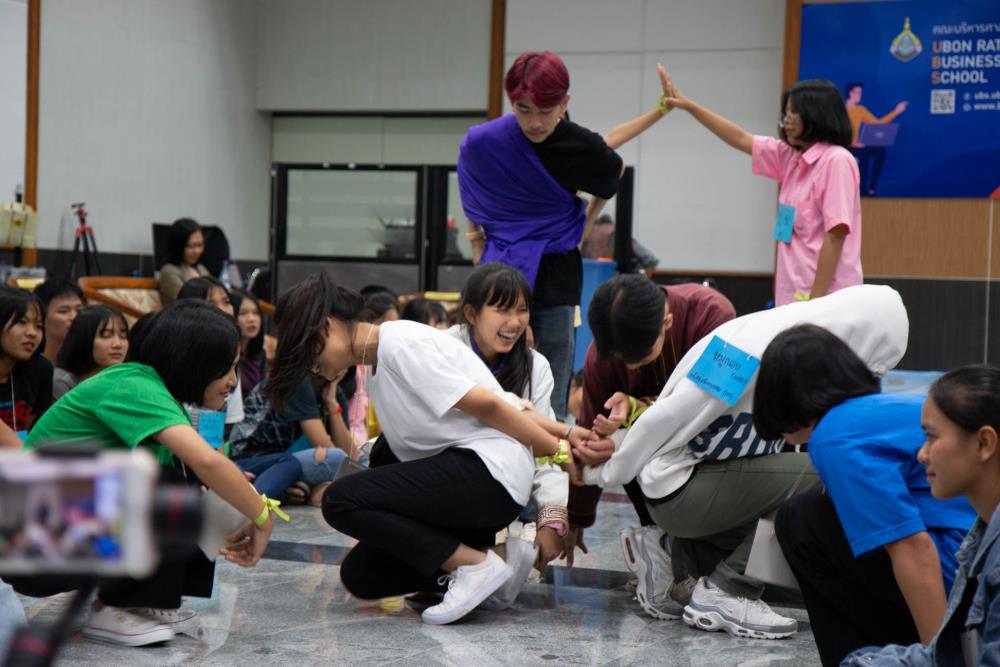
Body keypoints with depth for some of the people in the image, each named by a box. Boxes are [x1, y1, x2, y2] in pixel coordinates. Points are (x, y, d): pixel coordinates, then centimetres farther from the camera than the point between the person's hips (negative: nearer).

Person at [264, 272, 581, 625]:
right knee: (360, 575, 6)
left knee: (340, 501, -18)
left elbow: (486, 405, -14)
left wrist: (557, 449, -11)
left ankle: (476, 564, -14)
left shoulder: (400, 343, -12)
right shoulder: (377, 367, 20)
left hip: (490, 474, -10)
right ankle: (500, 555, 6)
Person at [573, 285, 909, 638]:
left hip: (708, 476, 9)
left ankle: (682, 575, 11)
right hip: (677, 489, -9)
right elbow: (665, 421, -19)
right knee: (822, 476, -19)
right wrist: (607, 473, -6)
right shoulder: (754, 350, -24)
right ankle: (724, 591, -10)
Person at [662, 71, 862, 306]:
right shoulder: (792, 157, 13)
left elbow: (836, 235, -17)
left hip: (824, 295, -8)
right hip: (795, 294, 8)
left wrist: (816, 300, -20)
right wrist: (688, 105, 22)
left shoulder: (837, 161, -12)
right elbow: (741, 139, 23)